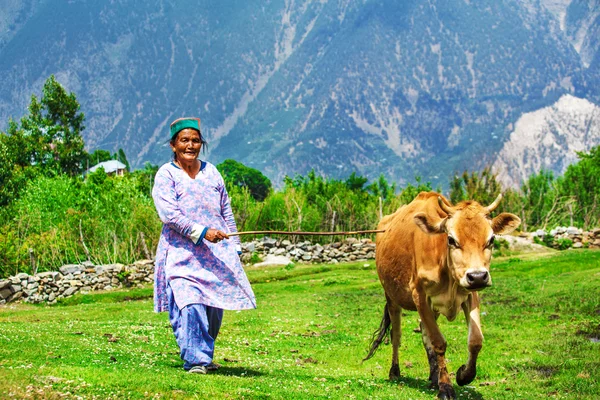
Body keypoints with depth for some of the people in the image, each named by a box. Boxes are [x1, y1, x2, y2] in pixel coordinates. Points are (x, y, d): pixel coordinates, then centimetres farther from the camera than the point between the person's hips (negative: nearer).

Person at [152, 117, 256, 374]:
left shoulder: (211, 172, 14)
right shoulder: (166, 175, -3)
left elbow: (226, 212, 19)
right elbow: (169, 214, -14)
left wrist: (234, 246, 15)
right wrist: (201, 232, -21)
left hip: (217, 252, 5)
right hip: (182, 254, -5)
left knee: (214, 307, 5)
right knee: (189, 306, -18)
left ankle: (205, 356, 20)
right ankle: (195, 360, -14)